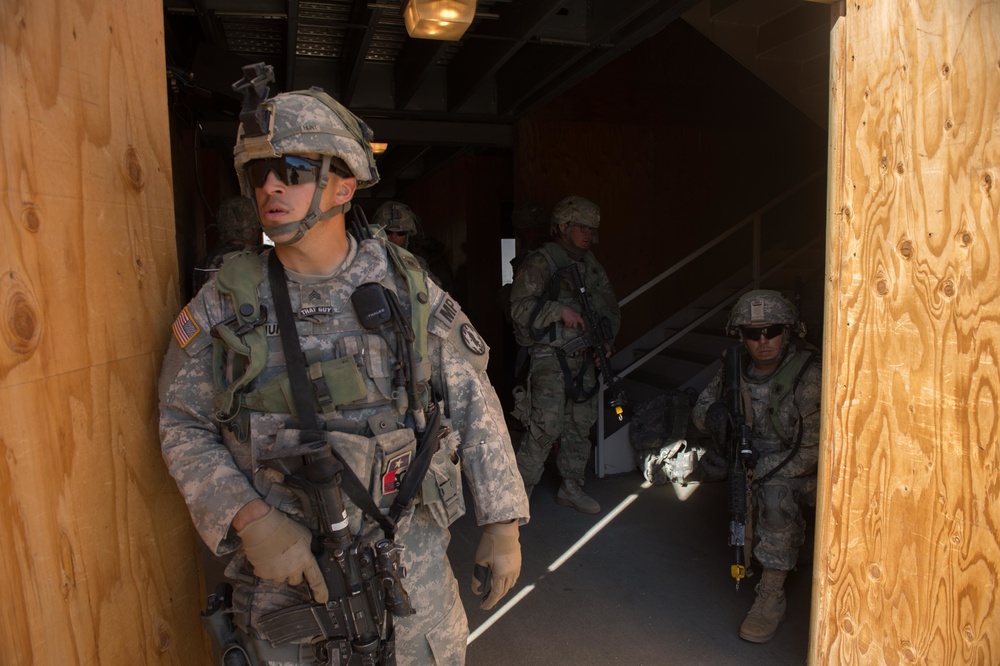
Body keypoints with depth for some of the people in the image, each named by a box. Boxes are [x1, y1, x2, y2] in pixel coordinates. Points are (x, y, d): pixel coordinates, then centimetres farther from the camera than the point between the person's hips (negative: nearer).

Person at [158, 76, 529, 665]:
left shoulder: (408, 288, -7)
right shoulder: (224, 304, -6)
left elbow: (474, 407, -3)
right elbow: (184, 425, 0)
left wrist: (503, 526, -2)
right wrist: (249, 520, -14)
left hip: (408, 555, 0)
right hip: (281, 560, 0)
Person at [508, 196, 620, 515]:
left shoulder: (590, 265, 14)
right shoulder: (539, 263, -8)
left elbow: (610, 305, 22)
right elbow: (520, 308, -17)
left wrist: (606, 338, 7)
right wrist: (560, 310, -25)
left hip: (583, 357, 7)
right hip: (550, 358, -7)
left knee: (580, 425, 11)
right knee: (545, 427, -10)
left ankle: (571, 487, 26)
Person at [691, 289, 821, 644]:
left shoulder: (809, 375, -22)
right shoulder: (736, 367, -6)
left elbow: (812, 451, -22)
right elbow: (699, 409, 4)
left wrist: (757, 470, -27)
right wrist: (712, 413, -20)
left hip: (802, 472, -6)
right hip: (756, 463, 7)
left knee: (774, 491, -30)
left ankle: (771, 596, -19)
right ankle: (792, 546, 15)